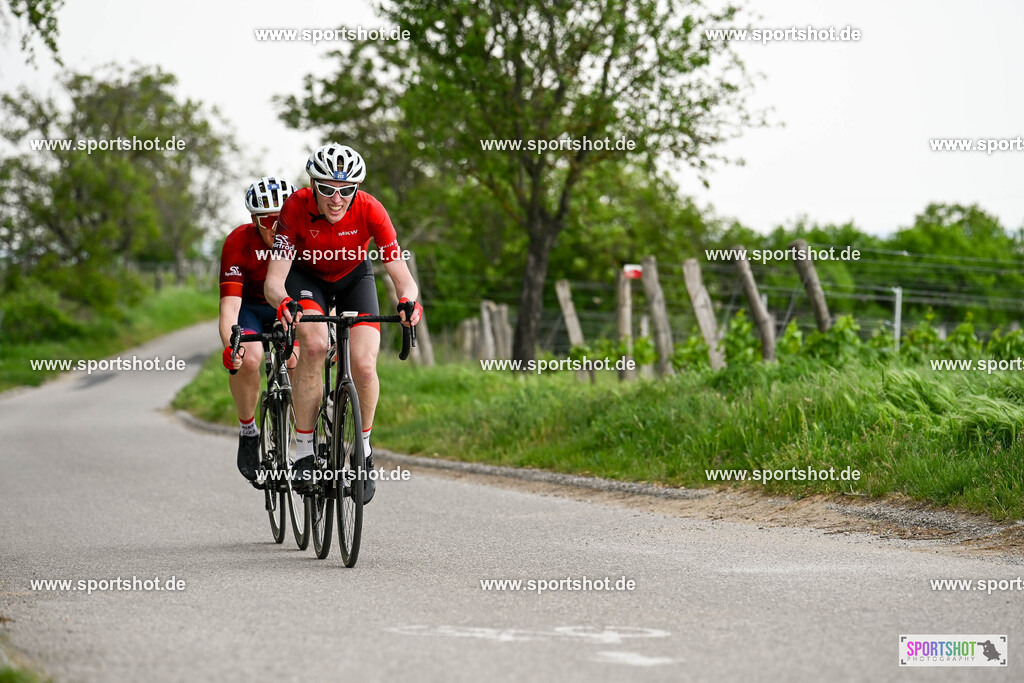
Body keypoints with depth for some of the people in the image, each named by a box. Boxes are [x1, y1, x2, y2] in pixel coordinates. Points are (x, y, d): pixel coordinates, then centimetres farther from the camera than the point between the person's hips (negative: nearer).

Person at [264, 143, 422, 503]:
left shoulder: (370, 210, -31)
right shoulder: (296, 208, -32)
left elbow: (402, 276, -32)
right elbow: (274, 279, -33)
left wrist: (408, 300, -55)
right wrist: (283, 303, -56)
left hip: (354, 277, 1)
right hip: (307, 275, -1)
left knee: (364, 365, -20)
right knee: (314, 343, -31)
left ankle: (364, 450, 7)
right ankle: (304, 451, -21)